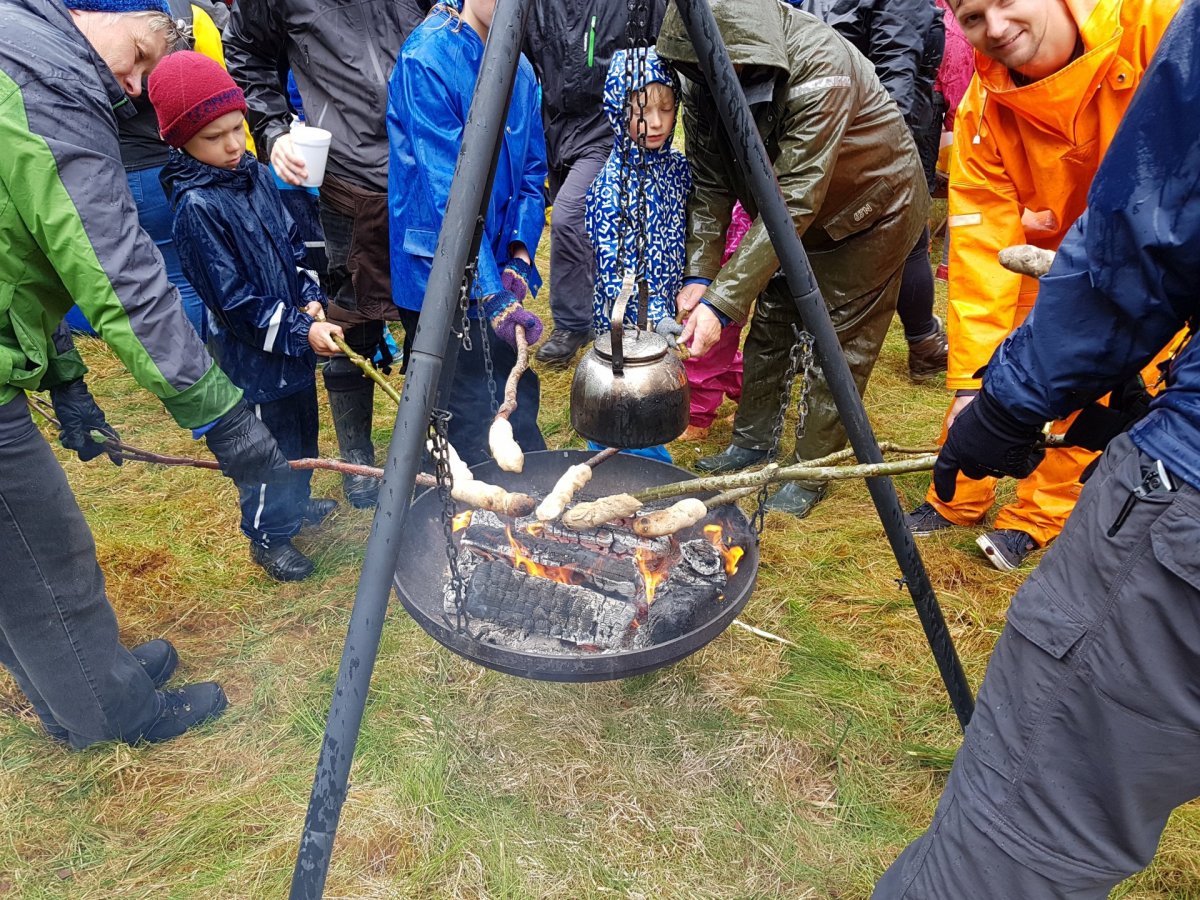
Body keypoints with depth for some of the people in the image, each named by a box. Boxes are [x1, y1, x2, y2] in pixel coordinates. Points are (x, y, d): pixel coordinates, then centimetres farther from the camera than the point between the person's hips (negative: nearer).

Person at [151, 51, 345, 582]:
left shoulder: (255, 174, 2)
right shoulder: (196, 207, -21)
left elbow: (291, 242, 10)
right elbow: (234, 299, -21)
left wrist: (311, 300, -5)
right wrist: (300, 333, -22)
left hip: (294, 336, 8)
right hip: (252, 351, -8)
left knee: (302, 429, 23)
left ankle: (296, 502, 46)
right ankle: (268, 536, 27)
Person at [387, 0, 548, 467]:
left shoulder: (519, 69, 8)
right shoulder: (427, 60, -14)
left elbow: (532, 172, 9)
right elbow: (447, 189, -21)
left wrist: (519, 257, -6)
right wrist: (490, 294, -26)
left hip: (501, 273, 7)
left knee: (518, 403, 16)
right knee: (471, 424, 0)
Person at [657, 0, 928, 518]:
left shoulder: (818, 69, -36)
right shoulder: (703, 77, -15)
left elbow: (795, 201, -39)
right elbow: (709, 184, -10)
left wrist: (723, 301, -42)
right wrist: (698, 274, -21)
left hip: (871, 209, -6)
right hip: (789, 220, 7)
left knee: (839, 342, -4)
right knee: (769, 323, 11)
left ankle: (811, 473, 10)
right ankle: (752, 440, 27)